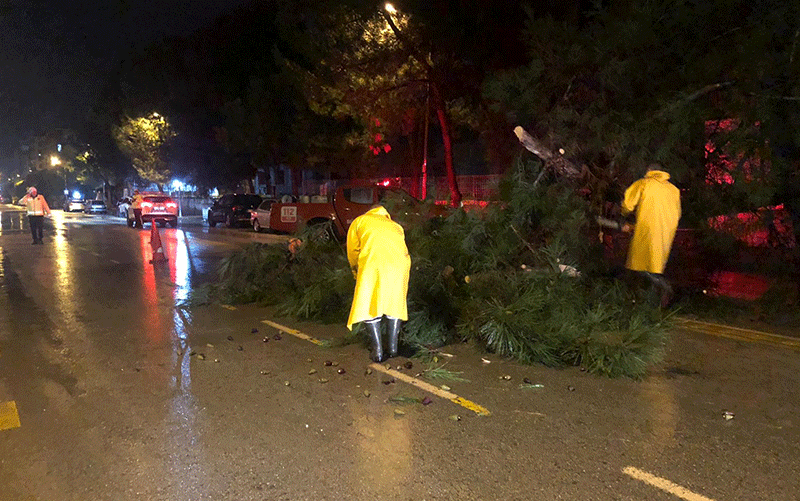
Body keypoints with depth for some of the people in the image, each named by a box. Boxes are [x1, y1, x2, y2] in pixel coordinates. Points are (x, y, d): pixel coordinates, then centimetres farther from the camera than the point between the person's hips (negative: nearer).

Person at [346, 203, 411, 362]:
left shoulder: (360, 221, 27)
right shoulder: (396, 227, 35)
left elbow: (353, 252, 25)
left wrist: (358, 275, 40)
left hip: (373, 262, -3)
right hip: (400, 263, 4)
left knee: (368, 306, 10)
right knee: (394, 303, 20)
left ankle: (378, 351, 7)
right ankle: (393, 347, 21)